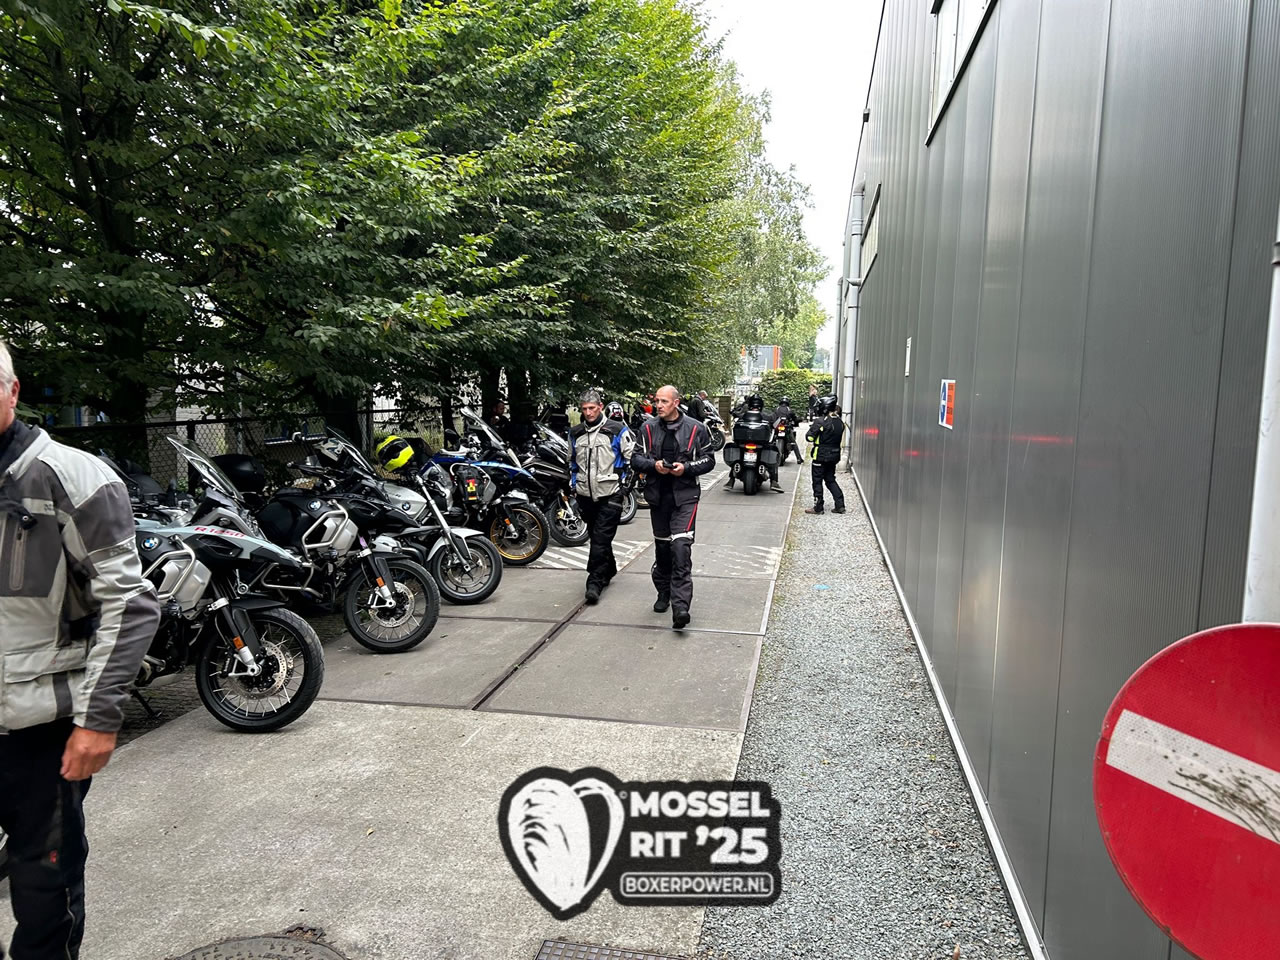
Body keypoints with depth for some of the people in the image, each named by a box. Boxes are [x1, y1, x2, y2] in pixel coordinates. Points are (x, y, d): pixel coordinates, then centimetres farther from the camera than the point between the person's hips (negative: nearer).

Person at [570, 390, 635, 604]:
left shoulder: (617, 430, -4)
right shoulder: (575, 433, 10)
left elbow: (632, 457, 0)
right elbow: (572, 461, 24)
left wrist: (625, 482, -2)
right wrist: (573, 483, 18)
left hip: (610, 494, -5)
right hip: (586, 495, 5)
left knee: (601, 538, -10)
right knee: (596, 536, 14)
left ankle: (595, 582, -9)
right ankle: (609, 570, 33)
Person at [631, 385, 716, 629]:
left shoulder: (696, 429, -2)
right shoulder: (648, 428, 4)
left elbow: (708, 460, 2)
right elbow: (636, 458, 6)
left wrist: (686, 467, -15)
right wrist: (654, 464, -14)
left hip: (685, 496, -3)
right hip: (657, 496, 4)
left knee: (681, 548, -14)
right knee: (662, 546, 16)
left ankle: (680, 607, -17)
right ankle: (664, 592, 34)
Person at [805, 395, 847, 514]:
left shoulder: (821, 422, -17)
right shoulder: (840, 422, 5)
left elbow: (809, 437, -15)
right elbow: (840, 437, 12)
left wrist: (812, 428, 4)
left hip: (821, 455, -7)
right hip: (834, 454, 7)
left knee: (817, 481, 4)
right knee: (830, 480, 17)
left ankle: (818, 507, 8)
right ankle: (840, 505, 11)